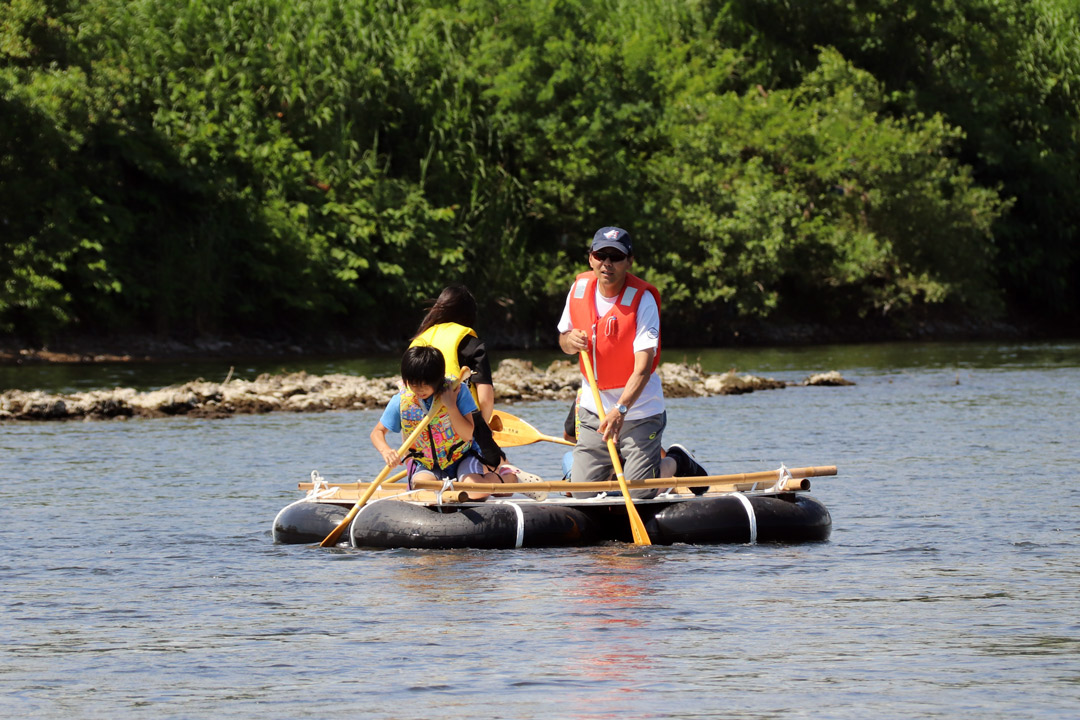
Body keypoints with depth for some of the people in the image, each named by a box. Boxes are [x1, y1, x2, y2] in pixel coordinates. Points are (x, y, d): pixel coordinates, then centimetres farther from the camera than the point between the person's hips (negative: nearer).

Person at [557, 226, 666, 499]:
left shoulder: (642, 300, -17)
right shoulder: (580, 288, -1)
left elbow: (643, 366, -25)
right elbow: (563, 340, 13)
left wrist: (621, 409, -38)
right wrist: (570, 341, -12)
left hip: (639, 412, -4)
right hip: (593, 410, 4)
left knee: (640, 496, -8)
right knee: (582, 494, 1)